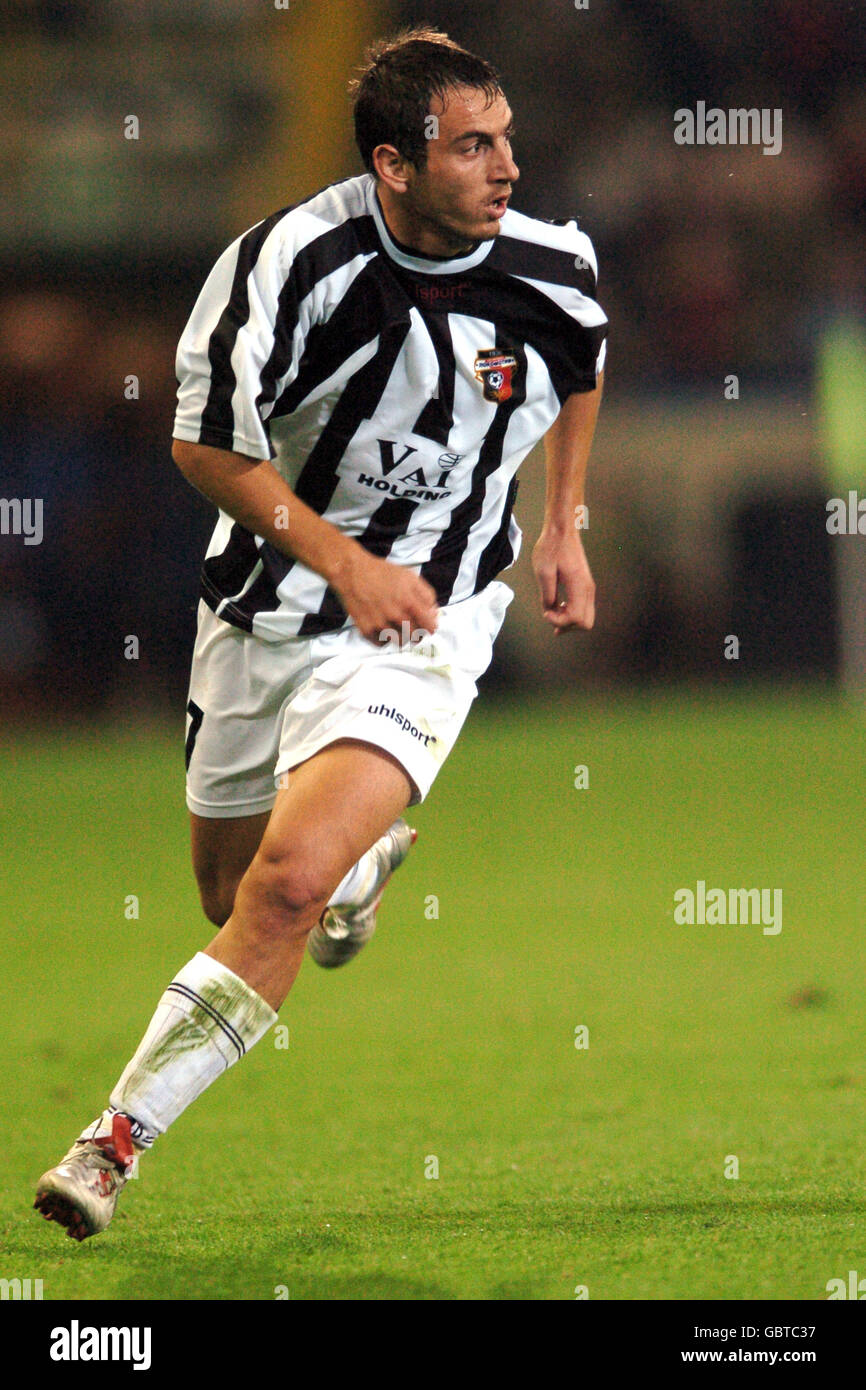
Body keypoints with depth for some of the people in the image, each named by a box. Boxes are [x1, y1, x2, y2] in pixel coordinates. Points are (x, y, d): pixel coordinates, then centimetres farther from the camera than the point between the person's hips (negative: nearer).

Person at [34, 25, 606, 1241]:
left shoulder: (550, 270, -11)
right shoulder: (291, 263, -20)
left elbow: (581, 373, 15)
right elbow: (205, 444, -10)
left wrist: (563, 527, 11)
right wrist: (345, 560, -19)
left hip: (417, 634, -1)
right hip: (265, 613, 1)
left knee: (290, 883, -22)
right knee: (230, 896, 18)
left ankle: (117, 1141, -14)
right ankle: (372, 847, 54)